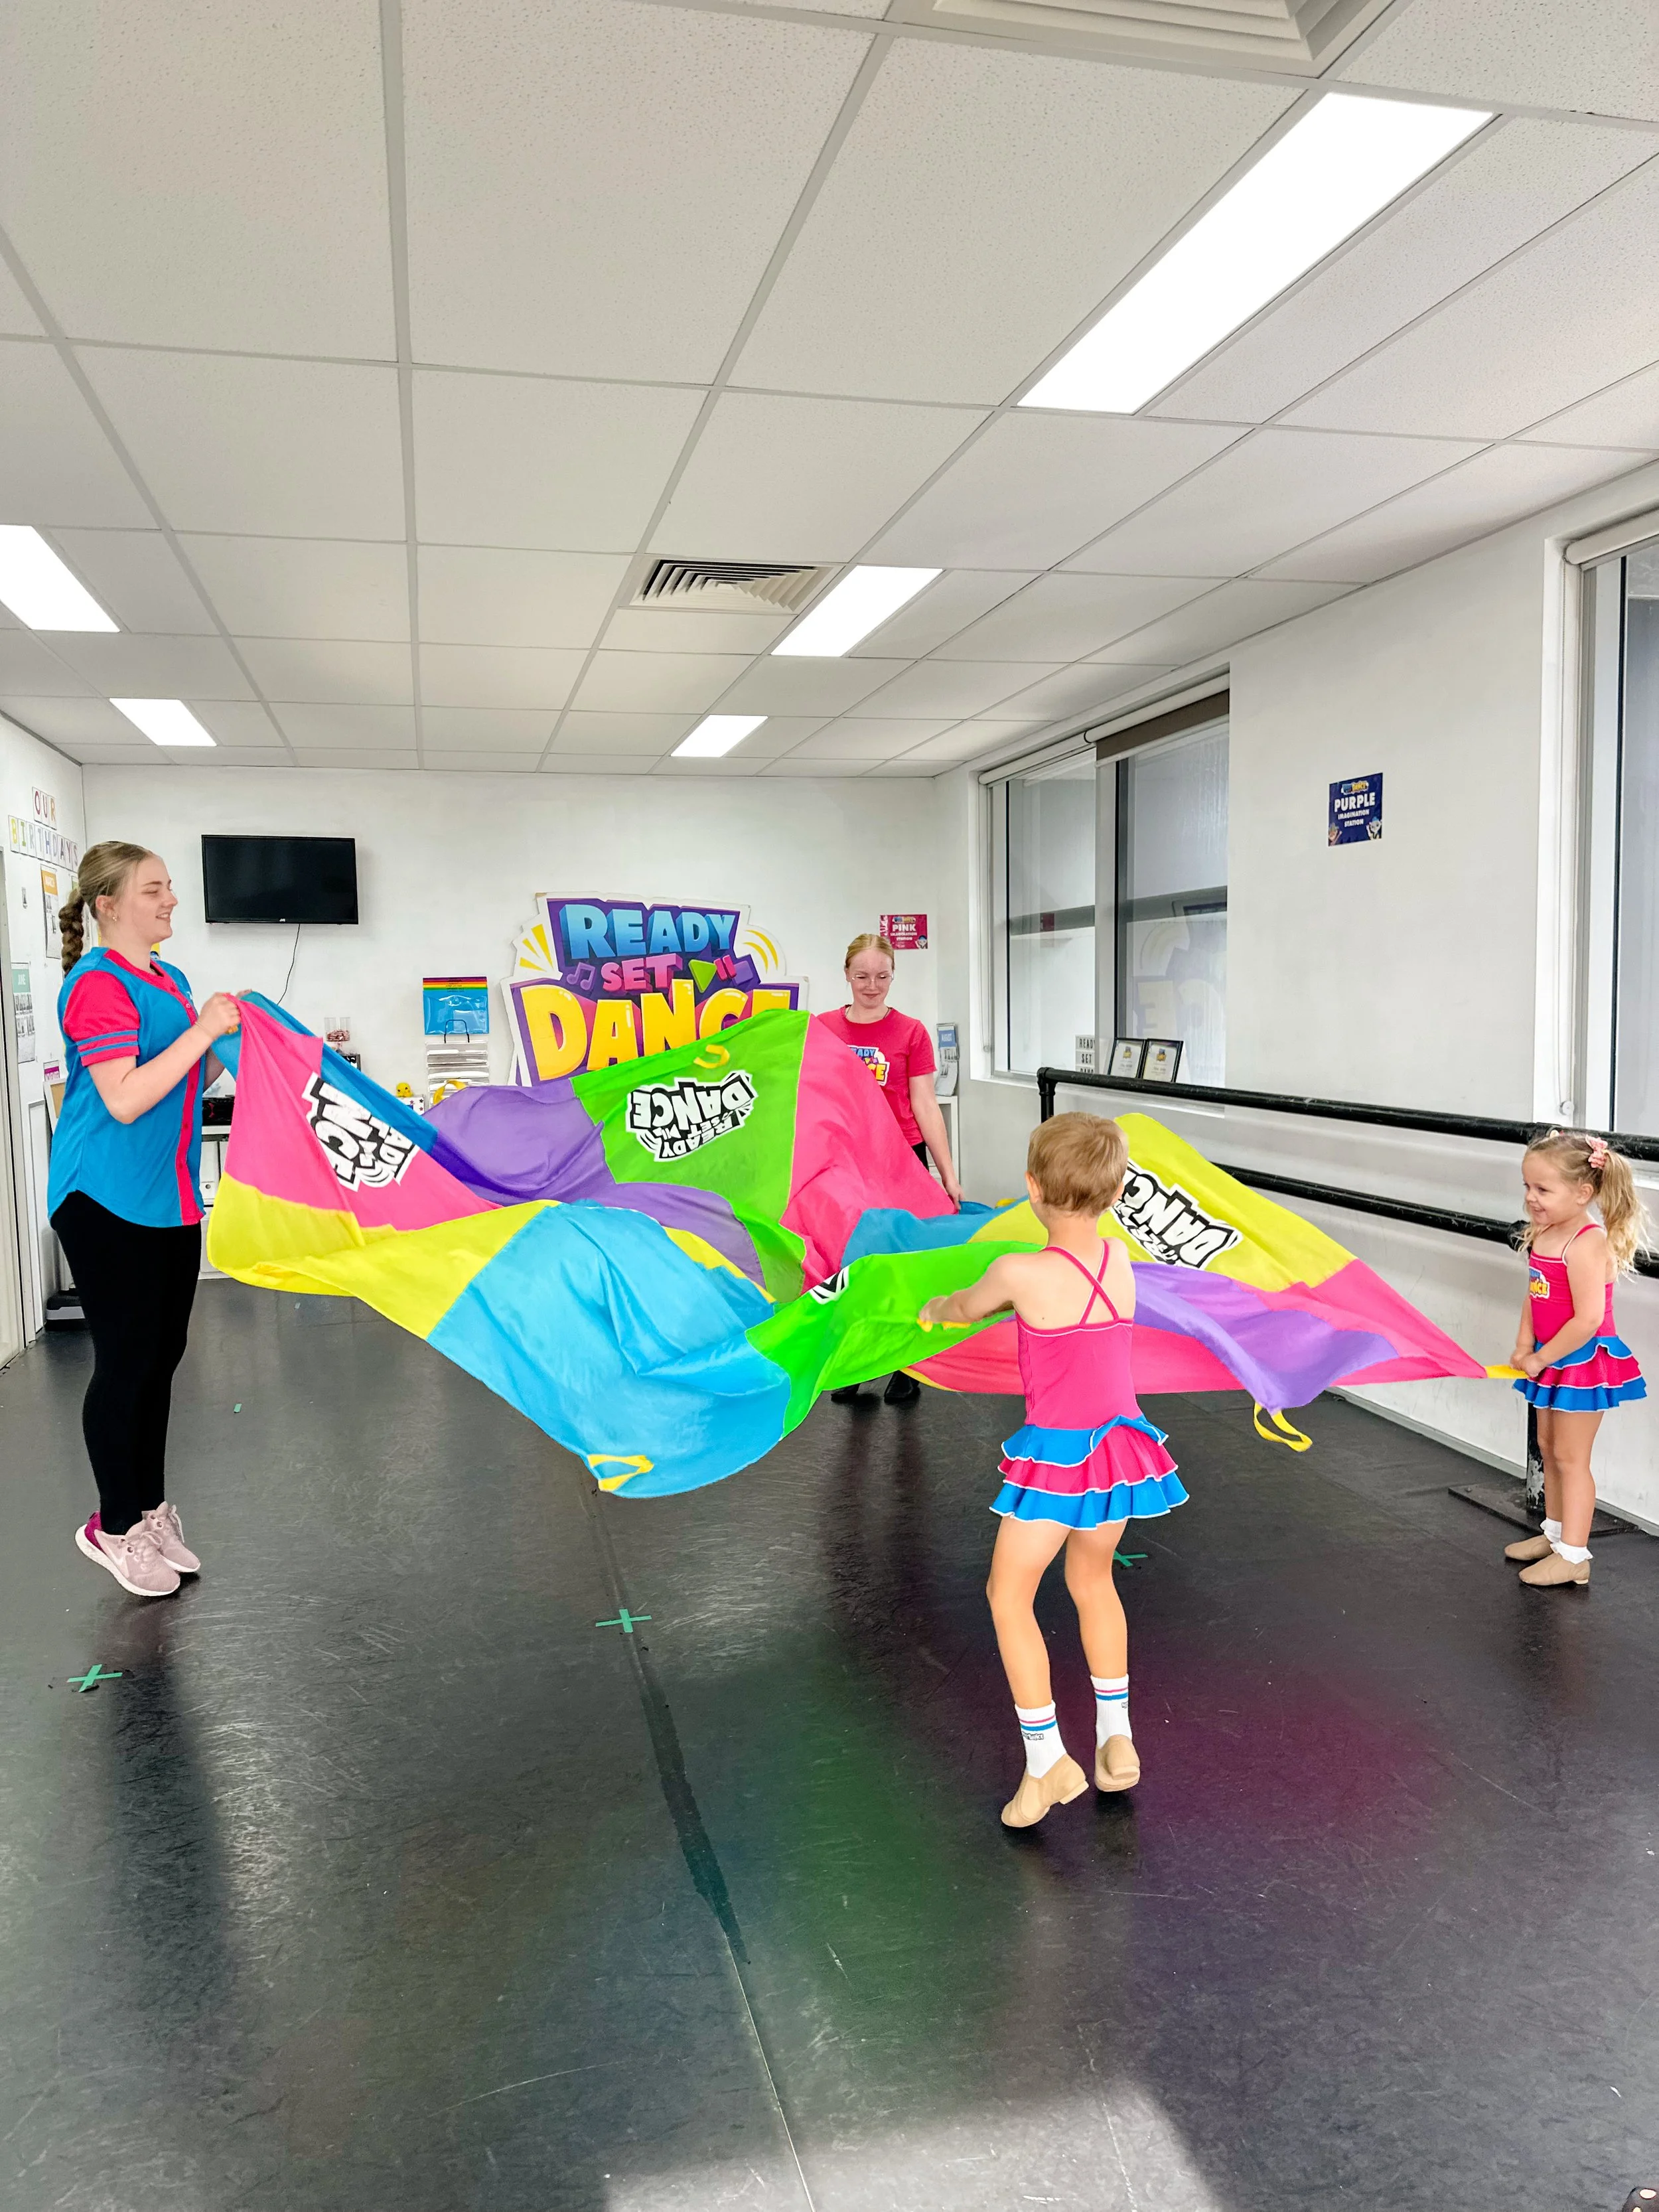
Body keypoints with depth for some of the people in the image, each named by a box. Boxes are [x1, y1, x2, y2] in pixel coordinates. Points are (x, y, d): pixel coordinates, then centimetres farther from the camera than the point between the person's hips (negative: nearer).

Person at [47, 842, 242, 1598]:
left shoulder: (170, 980, 13)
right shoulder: (99, 985, -15)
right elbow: (124, 1101, -23)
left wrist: (230, 1034, 5)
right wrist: (202, 1029, -21)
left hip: (169, 1198, 9)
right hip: (108, 1202, -9)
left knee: (161, 1356, 14)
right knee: (125, 1361, 0)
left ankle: (150, 1511, 28)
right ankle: (115, 1527, 16)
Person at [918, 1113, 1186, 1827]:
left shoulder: (1021, 1272, -19)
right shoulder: (1119, 1259, -3)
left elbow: (966, 1308, 3)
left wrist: (935, 1308, 26)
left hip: (1056, 1451, -6)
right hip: (1121, 1441, 6)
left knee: (1009, 1595, 11)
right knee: (1093, 1580, 26)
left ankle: (1047, 1761, 11)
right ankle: (1115, 1739, 33)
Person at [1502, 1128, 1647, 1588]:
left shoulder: (1586, 1245, -26)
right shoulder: (1542, 1234, 1)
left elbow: (1588, 1319, -29)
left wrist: (1541, 1358, -20)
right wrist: (1524, 1346, -4)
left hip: (1584, 1362, -9)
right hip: (1552, 1361, 9)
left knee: (1570, 1458, 1)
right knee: (1549, 1447, 20)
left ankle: (1573, 1556, 12)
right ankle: (1555, 1532, 36)